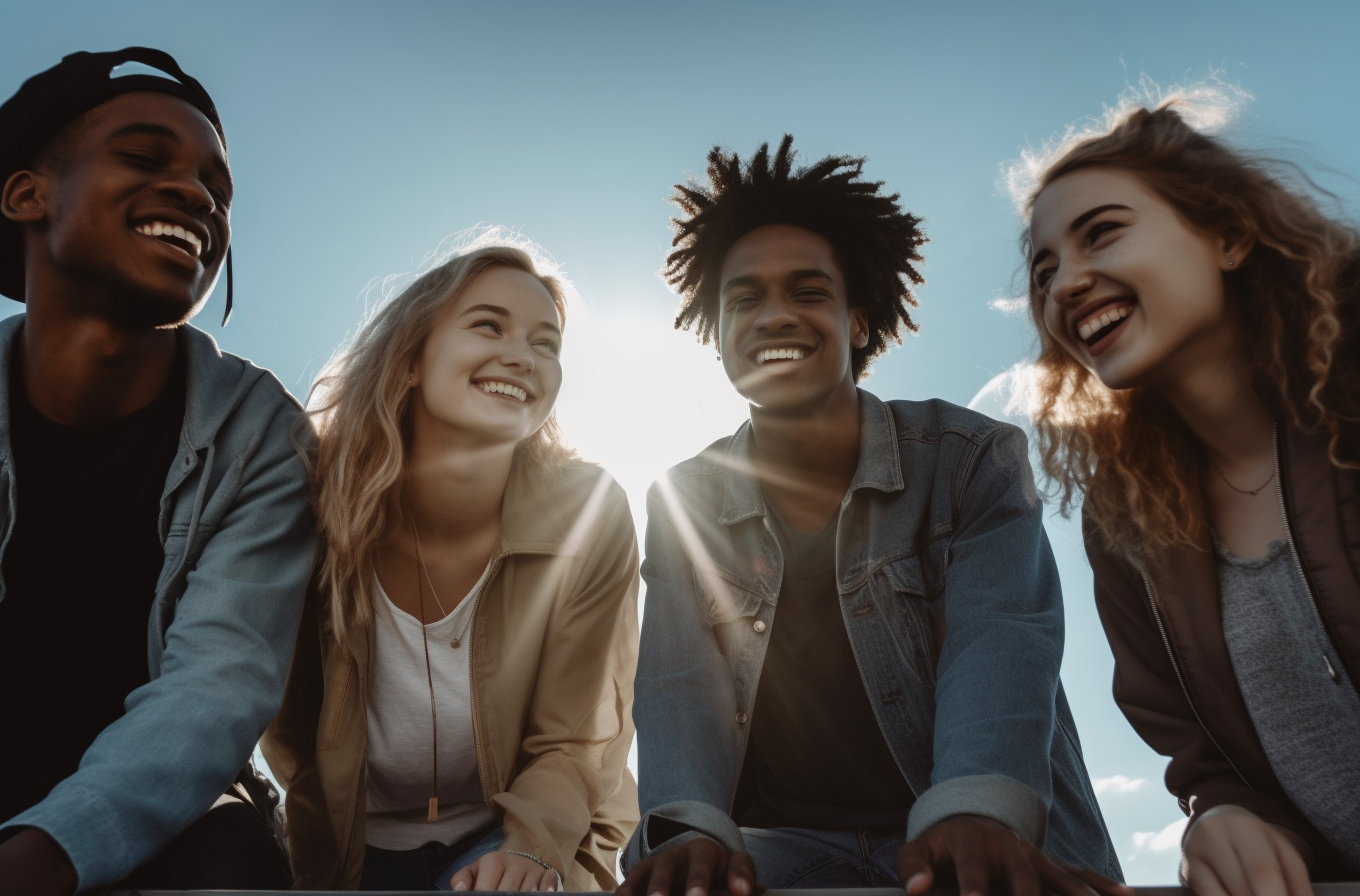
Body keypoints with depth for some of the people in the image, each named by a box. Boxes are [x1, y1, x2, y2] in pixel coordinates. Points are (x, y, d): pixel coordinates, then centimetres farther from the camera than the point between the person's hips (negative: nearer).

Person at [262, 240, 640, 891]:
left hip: (504, 841, -1)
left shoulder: (589, 515, -18)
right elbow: (287, 724, -2)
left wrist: (527, 844, -27)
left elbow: (575, 741, -10)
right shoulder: (324, 502, -14)